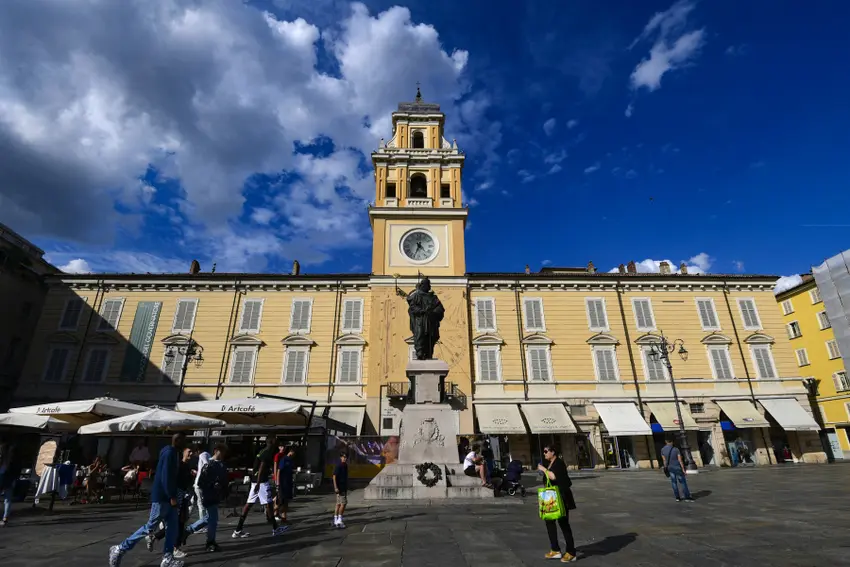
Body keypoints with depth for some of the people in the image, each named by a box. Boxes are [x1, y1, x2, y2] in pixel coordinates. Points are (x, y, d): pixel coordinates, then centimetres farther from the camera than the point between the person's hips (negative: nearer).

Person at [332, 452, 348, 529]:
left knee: (339, 504, 11)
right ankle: (339, 520, -2)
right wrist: (336, 488, -24)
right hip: (339, 488, -9)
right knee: (343, 503, -9)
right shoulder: (338, 466, -14)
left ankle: (335, 521, 17)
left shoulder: (345, 466, 12)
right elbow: (334, 477, -18)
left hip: (344, 488, 9)